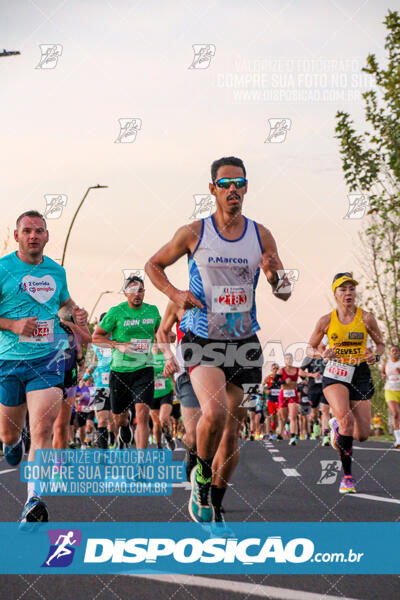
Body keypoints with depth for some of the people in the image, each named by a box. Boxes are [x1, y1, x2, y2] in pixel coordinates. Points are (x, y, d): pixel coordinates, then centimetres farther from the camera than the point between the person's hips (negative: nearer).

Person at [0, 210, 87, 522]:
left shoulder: (57, 270, 9)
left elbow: (65, 300, 29)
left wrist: (77, 312, 7)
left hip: (48, 359, 1)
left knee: (42, 428, -16)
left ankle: (34, 499, -19)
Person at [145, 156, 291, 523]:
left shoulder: (261, 236, 3)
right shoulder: (194, 233, -4)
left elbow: (285, 294, 6)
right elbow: (153, 265, 10)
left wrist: (274, 276, -17)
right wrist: (174, 294, -8)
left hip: (244, 341, 4)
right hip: (202, 339, -3)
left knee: (233, 423, 9)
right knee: (214, 413, -25)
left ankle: (217, 499, 27)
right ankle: (202, 477, 2)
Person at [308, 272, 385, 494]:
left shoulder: (366, 318, -2)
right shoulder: (326, 321, -1)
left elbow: (380, 344, 10)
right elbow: (310, 348, 10)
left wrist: (375, 356, -12)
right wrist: (322, 353, -12)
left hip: (360, 375, 2)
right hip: (335, 374, -2)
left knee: (362, 435, -1)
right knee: (346, 419, -27)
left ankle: (336, 426, 37)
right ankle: (347, 476, -12)